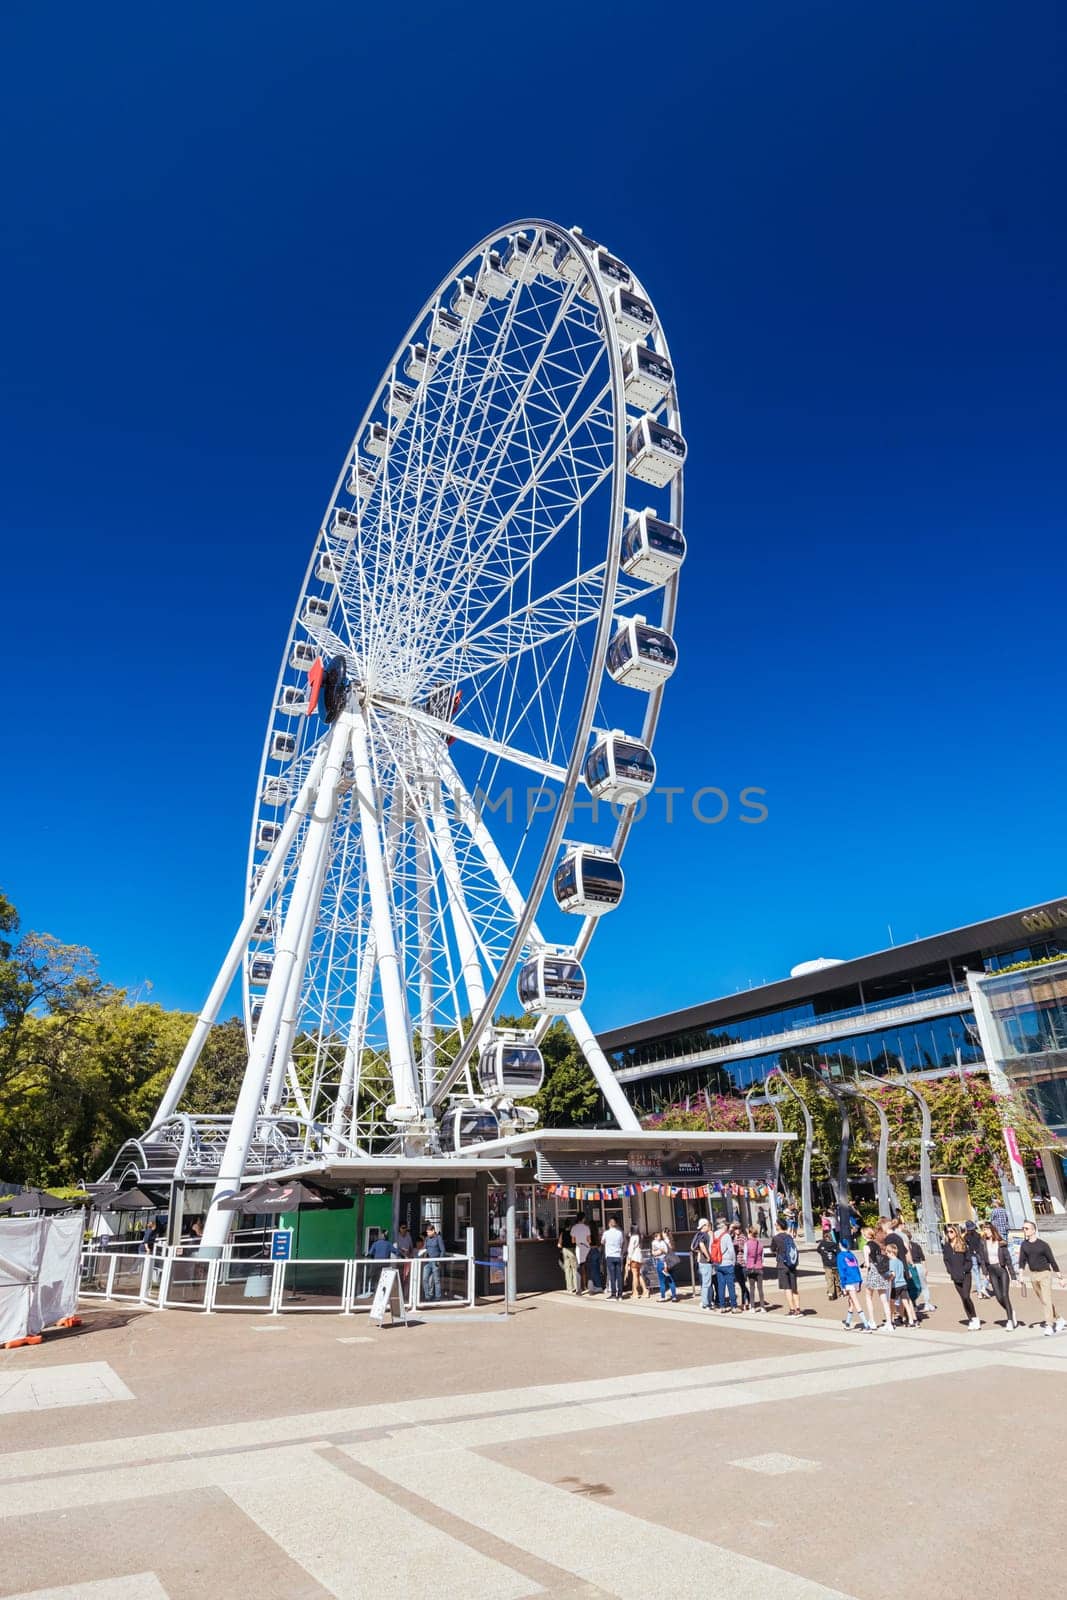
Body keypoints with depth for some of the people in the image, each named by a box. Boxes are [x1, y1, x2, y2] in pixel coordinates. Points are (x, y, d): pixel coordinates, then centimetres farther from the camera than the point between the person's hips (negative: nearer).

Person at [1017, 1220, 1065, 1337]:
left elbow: (1052, 1260, -5)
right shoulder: (1024, 1245, 0)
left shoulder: (1043, 1244, -11)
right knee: (1043, 1301, 12)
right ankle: (1059, 1320, 30)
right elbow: (1022, 1260, 0)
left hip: (1045, 1274, -5)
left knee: (1046, 1300, -9)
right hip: (1033, 1275, 5)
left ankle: (1049, 1326, -3)